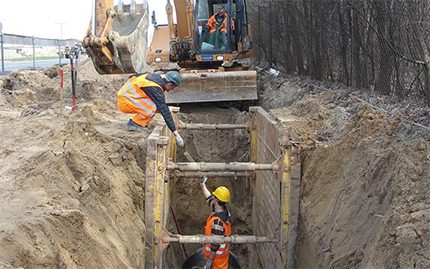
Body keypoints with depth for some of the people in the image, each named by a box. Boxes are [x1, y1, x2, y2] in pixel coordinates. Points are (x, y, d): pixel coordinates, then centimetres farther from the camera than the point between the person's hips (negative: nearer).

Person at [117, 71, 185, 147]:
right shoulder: (155, 88, -24)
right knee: (153, 108, -27)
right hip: (125, 101, -10)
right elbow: (164, 111, -25)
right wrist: (175, 133, -23)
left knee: (157, 103, 2)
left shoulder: (156, 77, 2)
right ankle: (133, 124, -10)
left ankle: (135, 122, 7)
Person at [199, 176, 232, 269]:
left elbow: (216, 243, -29)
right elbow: (209, 198, 12)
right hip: (223, 251, 9)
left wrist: (209, 260, -22)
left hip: (217, 254, -9)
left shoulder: (217, 220, -33)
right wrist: (203, 185, 22)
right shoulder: (225, 211, -6)